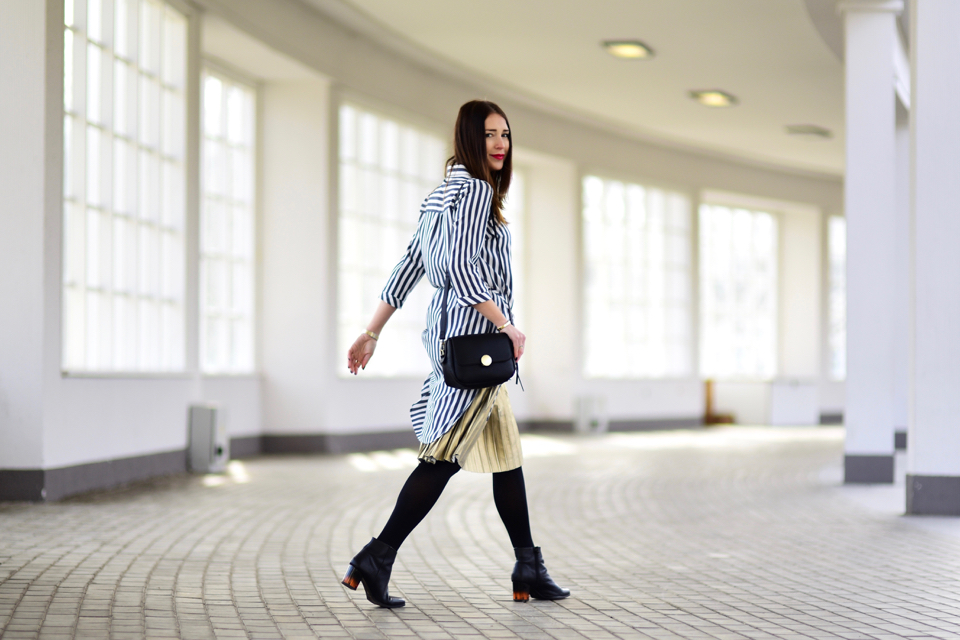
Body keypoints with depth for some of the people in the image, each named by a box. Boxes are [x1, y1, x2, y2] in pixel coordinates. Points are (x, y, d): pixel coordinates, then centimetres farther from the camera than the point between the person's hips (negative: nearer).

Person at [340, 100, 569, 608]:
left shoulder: (445, 194, 19)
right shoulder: (475, 190, -9)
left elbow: (407, 267, 18)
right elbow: (463, 267, -20)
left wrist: (372, 332, 18)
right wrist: (506, 326, -17)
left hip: (450, 331, 10)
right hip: (472, 332, -10)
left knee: (503, 450, 11)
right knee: (446, 454, -9)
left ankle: (528, 571, 16)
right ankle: (376, 560, -10)